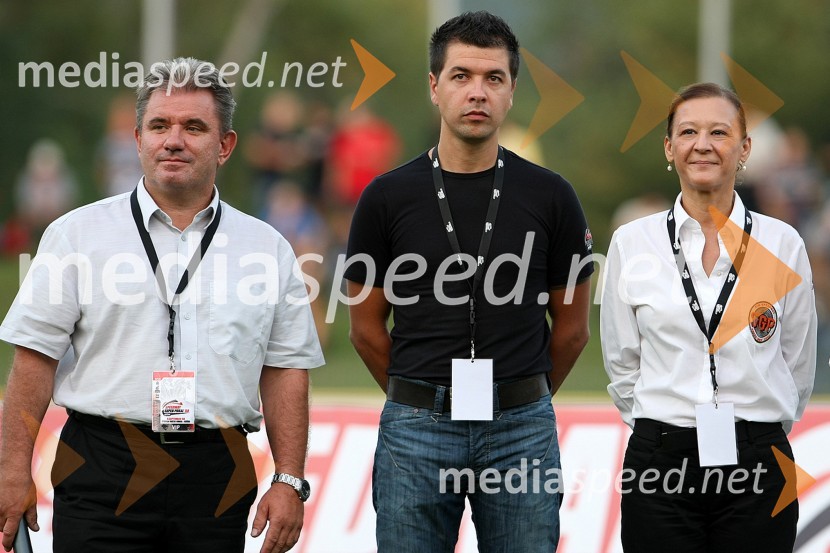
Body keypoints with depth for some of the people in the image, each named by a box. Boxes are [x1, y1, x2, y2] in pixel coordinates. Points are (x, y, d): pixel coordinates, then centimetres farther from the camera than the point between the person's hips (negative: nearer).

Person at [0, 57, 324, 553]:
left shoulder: (267, 249, 11)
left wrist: (289, 481, 3)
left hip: (216, 481, 2)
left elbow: (286, 372, 10)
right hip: (104, 472, -2)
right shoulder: (79, 234, 5)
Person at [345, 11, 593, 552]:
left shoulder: (550, 197, 1)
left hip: (521, 431, 0)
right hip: (416, 432, 0)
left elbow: (571, 327, 10)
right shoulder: (389, 197, 0)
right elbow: (367, 326, 8)